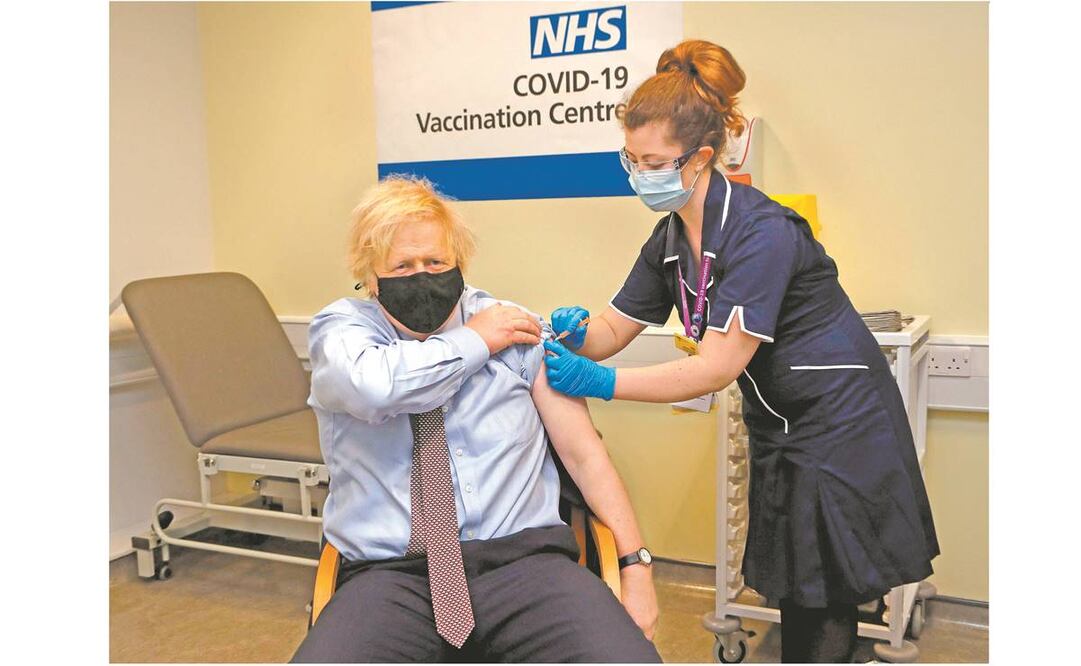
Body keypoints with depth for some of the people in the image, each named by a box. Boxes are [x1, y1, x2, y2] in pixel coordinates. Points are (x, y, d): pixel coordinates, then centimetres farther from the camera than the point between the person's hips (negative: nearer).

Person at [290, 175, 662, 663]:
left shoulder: (518, 330, 9)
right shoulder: (340, 327, 7)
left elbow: (584, 453, 9)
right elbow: (374, 385, -19)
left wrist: (635, 566, 2)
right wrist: (474, 342, -4)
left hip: (522, 558, 1)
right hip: (391, 576, 0)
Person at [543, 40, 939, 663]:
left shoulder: (761, 232, -26)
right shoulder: (671, 239, 0)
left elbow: (717, 367, -29)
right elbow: (614, 328, 4)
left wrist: (600, 383, -31)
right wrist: (577, 330, -19)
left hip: (838, 423, -7)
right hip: (778, 427, 8)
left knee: (822, 615, 1)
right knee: (796, 596, 14)